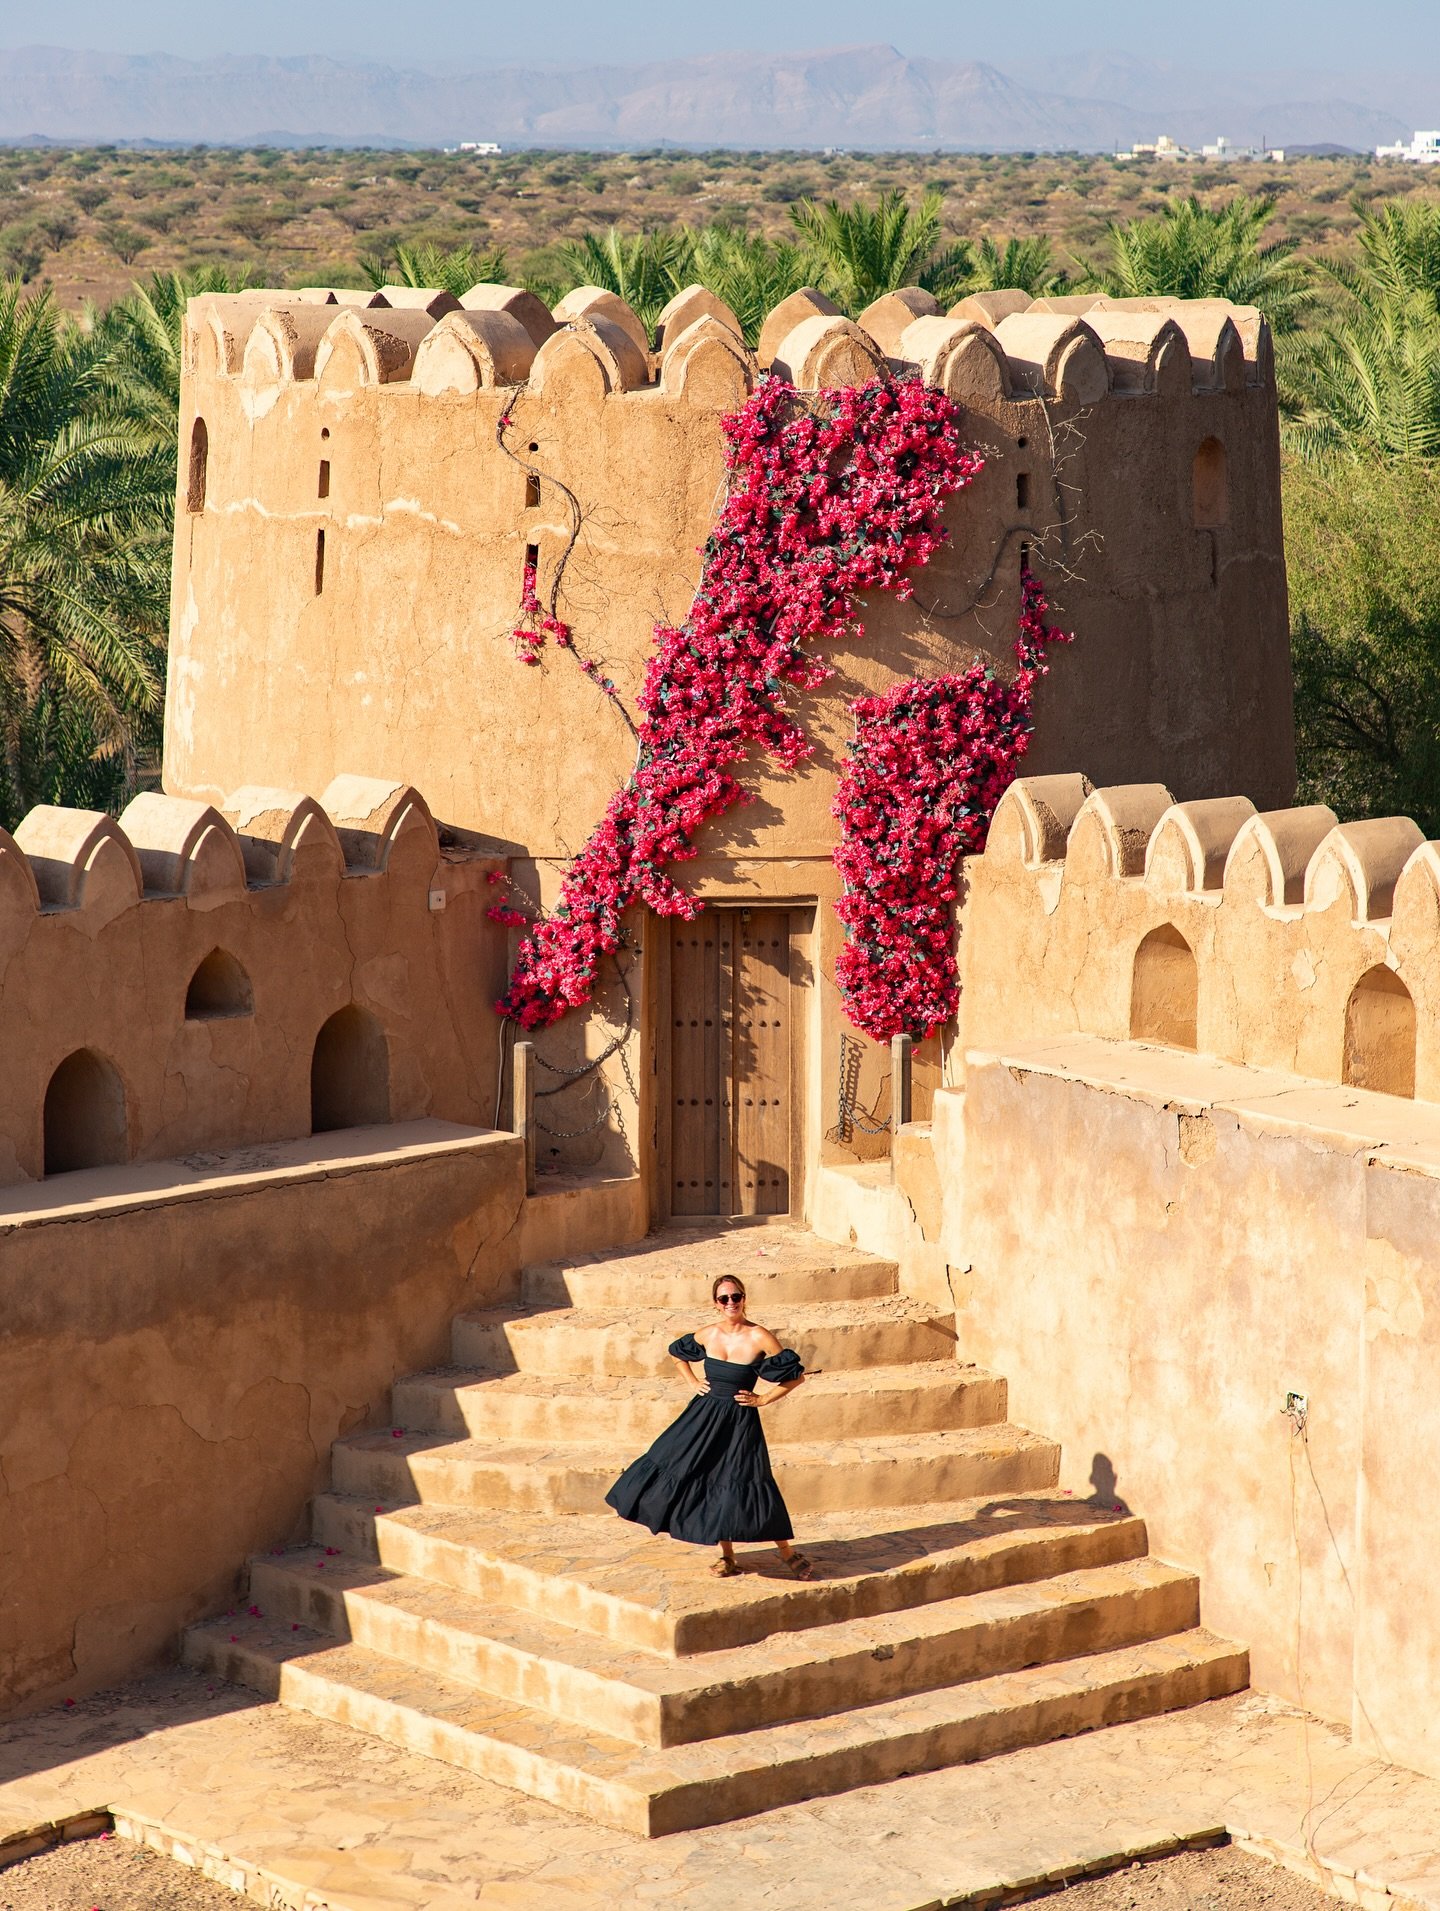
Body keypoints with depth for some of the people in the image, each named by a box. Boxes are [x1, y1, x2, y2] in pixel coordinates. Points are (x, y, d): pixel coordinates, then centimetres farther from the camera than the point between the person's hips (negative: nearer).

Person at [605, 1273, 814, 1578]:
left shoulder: (759, 1337, -12)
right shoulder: (708, 1335, 0)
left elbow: (796, 1375, -7)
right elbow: (676, 1351, 22)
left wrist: (763, 1399, -8)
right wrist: (693, 1382, 11)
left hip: (740, 1420, -5)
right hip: (706, 1414, 5)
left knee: (740, 1485, -7)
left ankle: (787, 1552, 7)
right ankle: (726, 1556, 20)